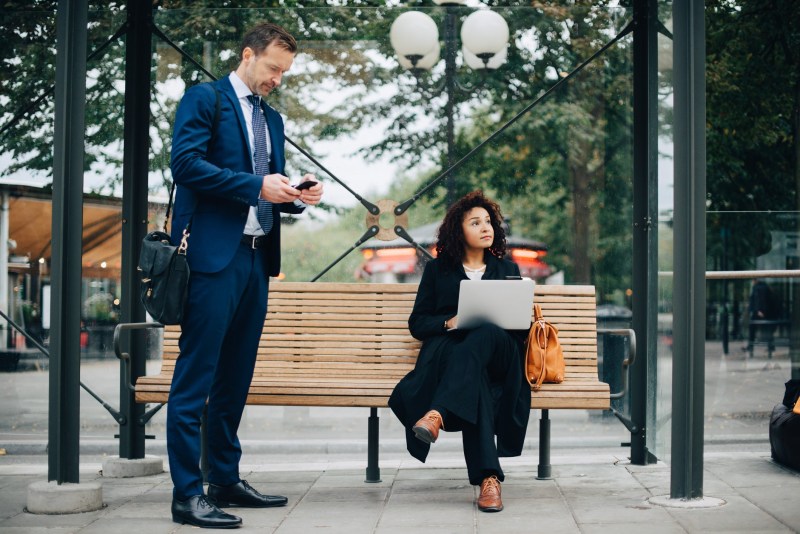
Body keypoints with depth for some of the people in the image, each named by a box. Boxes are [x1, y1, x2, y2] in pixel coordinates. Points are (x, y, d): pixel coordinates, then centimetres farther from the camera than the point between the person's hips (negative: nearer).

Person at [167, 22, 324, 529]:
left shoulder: (271, 118, 22)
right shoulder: (205, 98, -1)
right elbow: (186, 163, -14)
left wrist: (296, 194, 2)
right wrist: (256, 185, -17)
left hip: (256, 257, 8)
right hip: (214, 254, -8)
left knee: (236, 374, 12)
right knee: (196, 373, -8)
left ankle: (225, 479, 20)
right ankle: (187, 494, -8)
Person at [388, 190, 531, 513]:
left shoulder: (507, 270, 25)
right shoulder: (437, 269, 20)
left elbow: (523, 326, 18)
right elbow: (417, 323, 12)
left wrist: (492, 325, -7)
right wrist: (449, 322, -10)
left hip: (497, 355, 1)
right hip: (447, 350, -1)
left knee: (485, 334, -40)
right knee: (473, 378, -41)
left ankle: (436, 415, -57)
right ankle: (488, 477, -52)